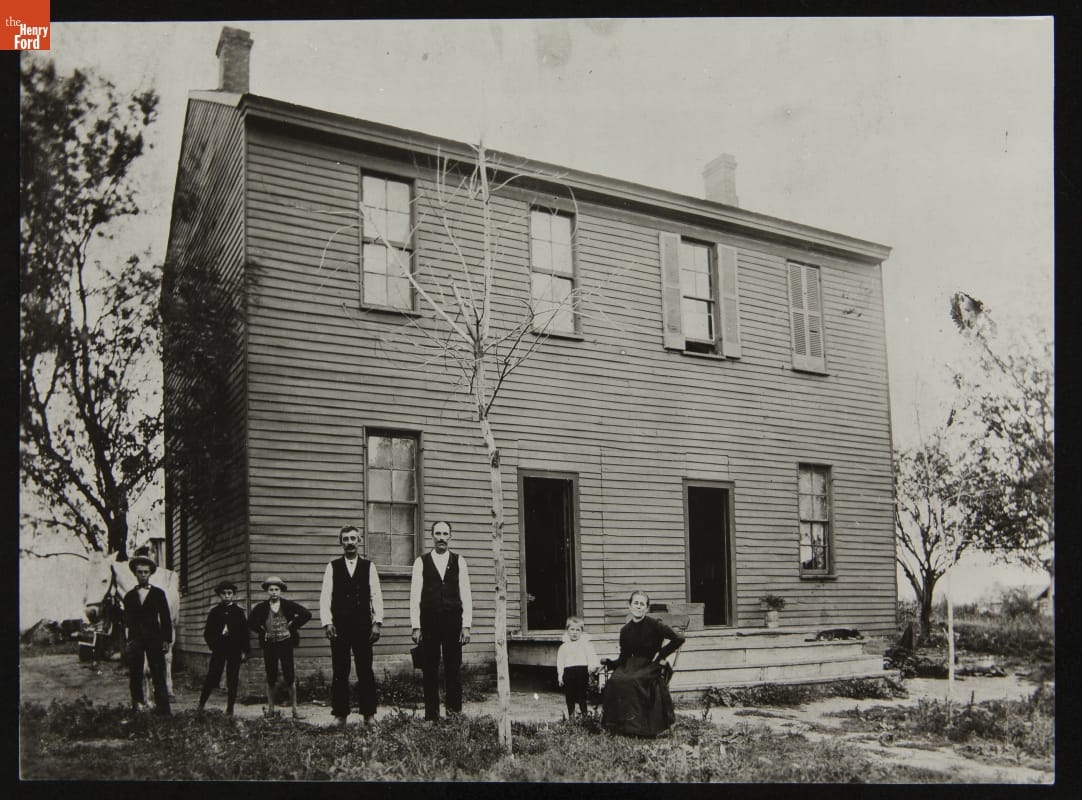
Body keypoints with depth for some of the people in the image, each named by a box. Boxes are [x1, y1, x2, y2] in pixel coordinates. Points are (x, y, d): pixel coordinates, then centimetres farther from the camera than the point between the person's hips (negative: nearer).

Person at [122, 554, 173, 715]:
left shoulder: (158, 594, 10)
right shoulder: (129, 596, 14)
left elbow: (166, 618, 7)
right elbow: (127, 620, 12)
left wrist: (166, 640, -1)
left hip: (154, 639, -2)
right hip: (135, 640, 2)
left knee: (159, 675, -7)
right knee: (135, 676, 1)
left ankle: (163, 709, -9)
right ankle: (137, 707, 4)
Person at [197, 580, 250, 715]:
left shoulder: (238, 612, 5)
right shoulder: (214, 612, 6)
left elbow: (244, 632, 5)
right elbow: (207, 632, 7)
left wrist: (244, 651, 1)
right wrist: (213, 644, -8)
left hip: (234, 650, 0)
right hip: (218, 649, 0)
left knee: (232, 680, 1)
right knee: (212, 676, -4)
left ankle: (230, 709, 8)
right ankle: (201, 703, 13)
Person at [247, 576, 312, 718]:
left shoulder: (288, 605, 0)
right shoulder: (261, 607, 3)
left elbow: (307, 614, 2)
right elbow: (251, 622, 16)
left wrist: (293, 627, -1)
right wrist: (262, 631, 5)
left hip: (285, 644, -1)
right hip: (269, 645, 1)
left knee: (290, 677, -4)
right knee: (271, 678, 5)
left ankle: (294, 708, 3)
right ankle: (270, 708, 15)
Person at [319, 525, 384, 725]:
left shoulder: (368, 566, 7)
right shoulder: (332, 567, 7)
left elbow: (376, 596, 4)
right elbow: (325, 597, 3)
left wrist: (377, 622, -3)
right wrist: (327, 622, -7)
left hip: (363, 626, 0)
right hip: (339, 626, 0)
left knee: (365, 671, 2)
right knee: (339, 673, 3)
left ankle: (368, 715, 8)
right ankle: (340, 715, 11)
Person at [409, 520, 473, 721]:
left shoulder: (459, 562, 7)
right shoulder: (421, 562, 5)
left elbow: (466, 595, 4)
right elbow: (415, 596, 3)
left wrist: (466, 625, -2)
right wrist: (416, 627, -3)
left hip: (453, 622, 0)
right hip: (428, 623, 0)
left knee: (453, 670, 2)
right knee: (429, 671, 3)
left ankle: (454, 713, 10)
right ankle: (431, 715, 11)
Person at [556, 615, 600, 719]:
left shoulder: (586, 644, 7)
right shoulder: (564, 647, 14)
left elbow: (591, 656, -2)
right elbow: (560, 662, 11)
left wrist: (592, 666, -20)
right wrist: (560, 675, 4)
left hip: (582, 671, -3)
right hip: (568, 672, 3)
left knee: (582, 696, -2)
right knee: (569, 697, 9)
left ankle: (584, 715, 6)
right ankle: (570, 716, 20)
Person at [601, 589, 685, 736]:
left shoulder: (654, 625, -7)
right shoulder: (625, 630, 8)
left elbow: (679, 639, -9)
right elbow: (624, 658, 11)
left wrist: (661, 654, -8)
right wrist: (609, 662, -7)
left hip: (652, 665, -5)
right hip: (633, 665, 5)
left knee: (632, 681, -33)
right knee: (614, 681, -25)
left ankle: (636, 724, -22)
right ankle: (617, 724, -14)